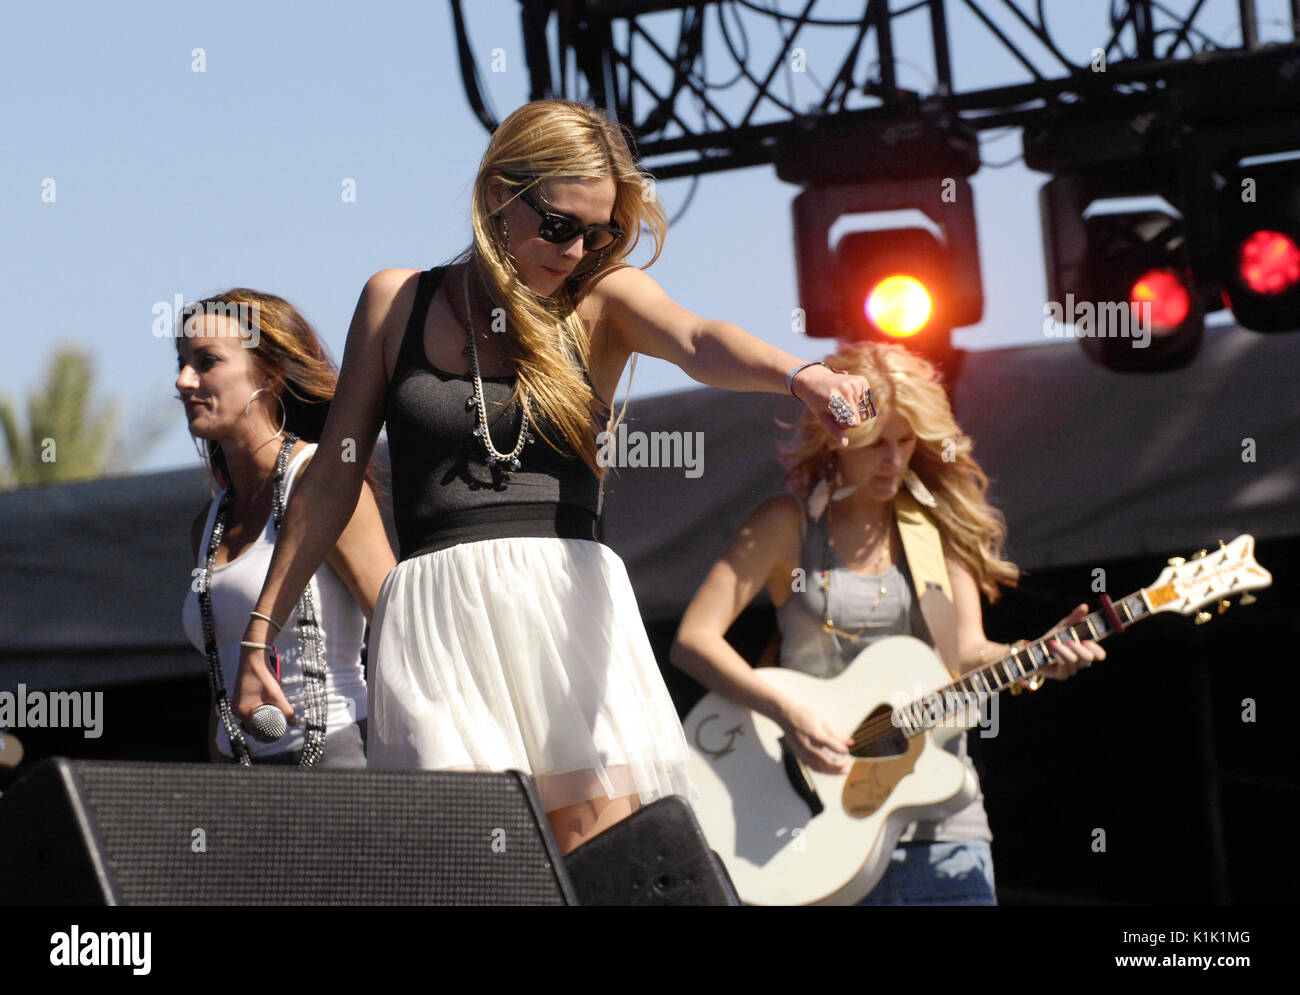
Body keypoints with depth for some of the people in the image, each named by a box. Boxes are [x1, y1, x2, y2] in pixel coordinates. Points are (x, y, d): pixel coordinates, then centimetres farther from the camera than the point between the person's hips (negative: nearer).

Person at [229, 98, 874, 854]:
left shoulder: (600, 300, 10)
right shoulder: (398, 301, 12)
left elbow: (699, 344, -12)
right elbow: (334, 482, 16)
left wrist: (802, 376, -34)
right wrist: (259, 630, 16)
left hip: (571, 604, 0)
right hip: (439, 614, 0)